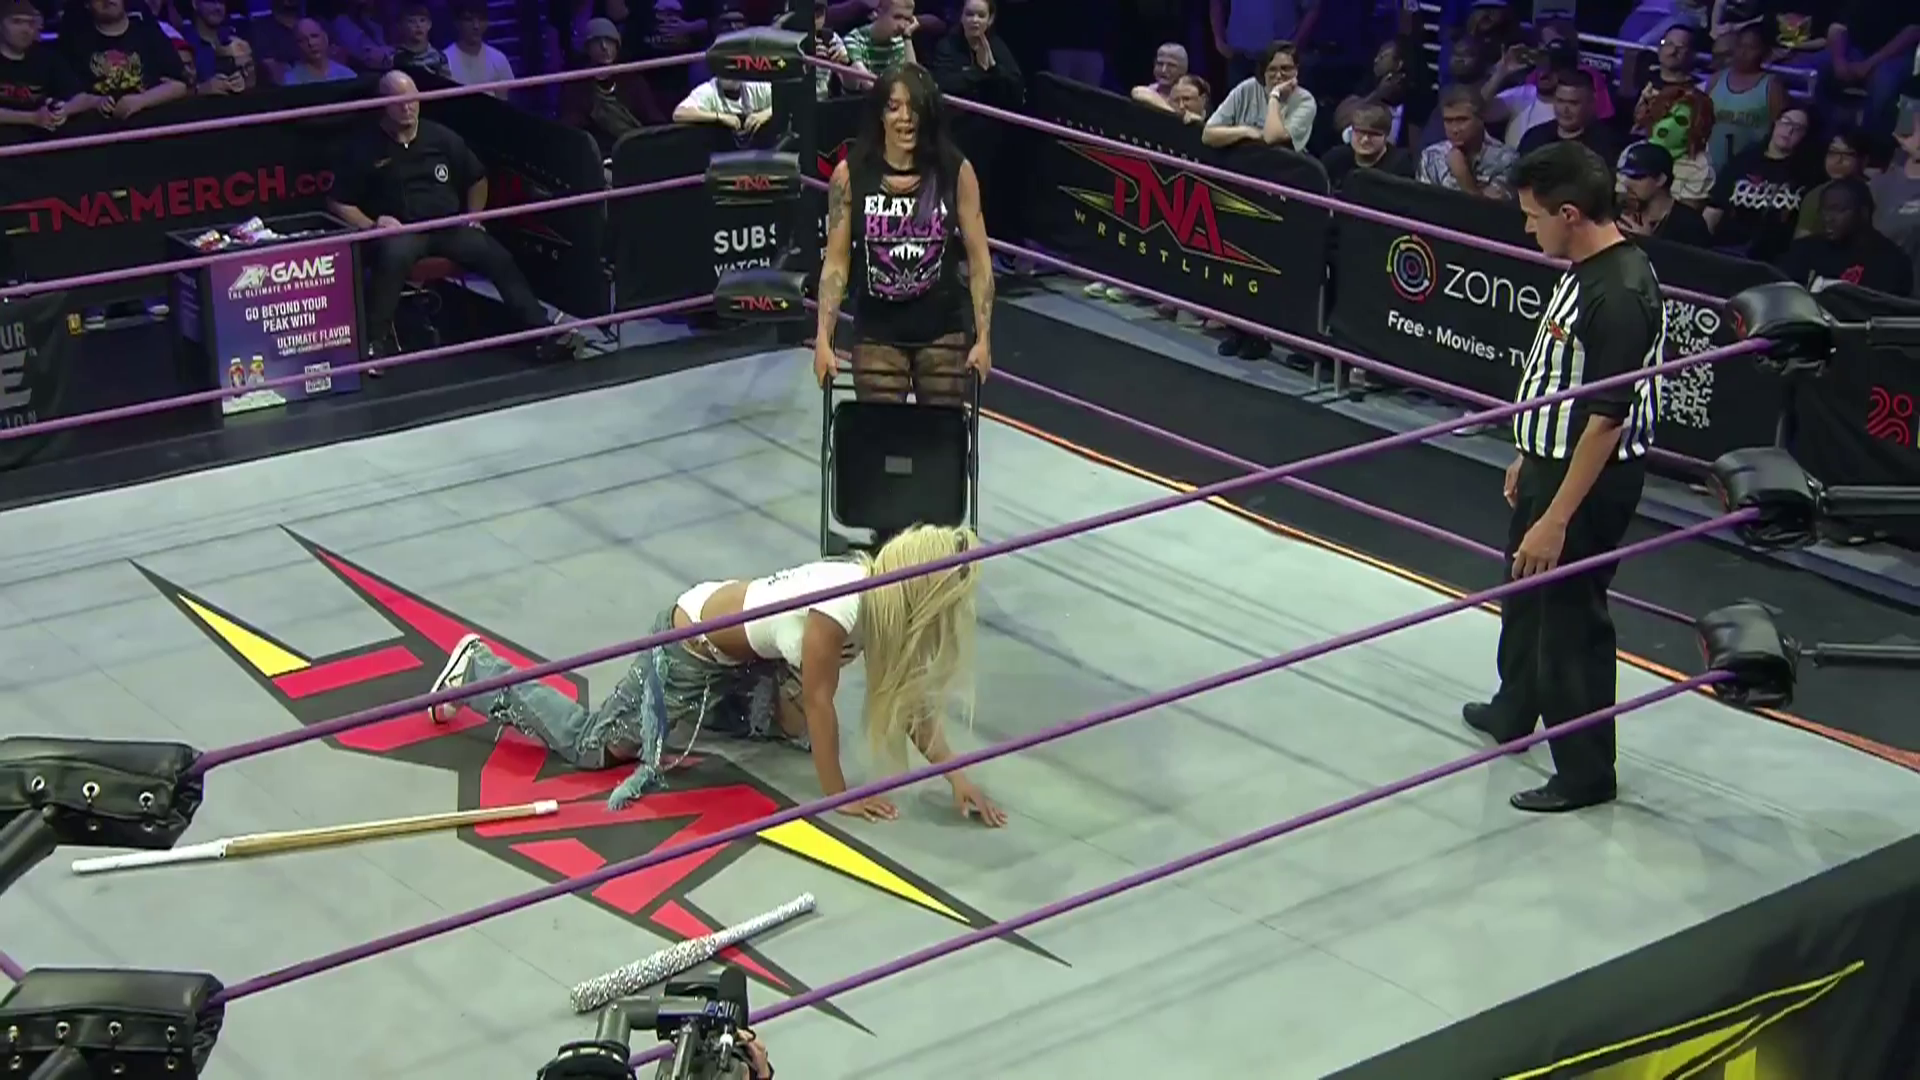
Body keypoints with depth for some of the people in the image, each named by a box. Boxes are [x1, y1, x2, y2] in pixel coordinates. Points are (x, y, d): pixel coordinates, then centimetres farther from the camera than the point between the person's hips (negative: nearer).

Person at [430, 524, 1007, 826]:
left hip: (743, 653, 8)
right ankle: (479, 673, 25)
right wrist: (839, 796, -17)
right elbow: (819, 704, -27)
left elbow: (911, 692, -5)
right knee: (588, 744, 9)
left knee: (787, 727, 27)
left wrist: (953, 774, -11)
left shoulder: (885, 593, -11)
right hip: (687, 655, -8)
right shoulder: (837, 611, -36)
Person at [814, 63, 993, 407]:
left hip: (942, 332, 0)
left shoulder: (955, 172, -6)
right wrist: (823, 339, -7)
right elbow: (836, 263, -2)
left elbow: (979, 260, -2)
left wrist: (983, 338, -7)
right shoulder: (851, 175, -6)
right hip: (877, 334, 0)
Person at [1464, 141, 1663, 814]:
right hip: (1551, 463, 11)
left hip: (1589, 481, -11)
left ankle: (1586, 772, 17)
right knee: (1524, 594, 27)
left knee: (1570, 619, 2)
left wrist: (1556, 519, -27)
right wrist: (1528, 457, 23)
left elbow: (1608, 418, -28)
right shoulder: (1586, 269, 4)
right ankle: (1514, 712, 50)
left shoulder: (1621, 294, -27)